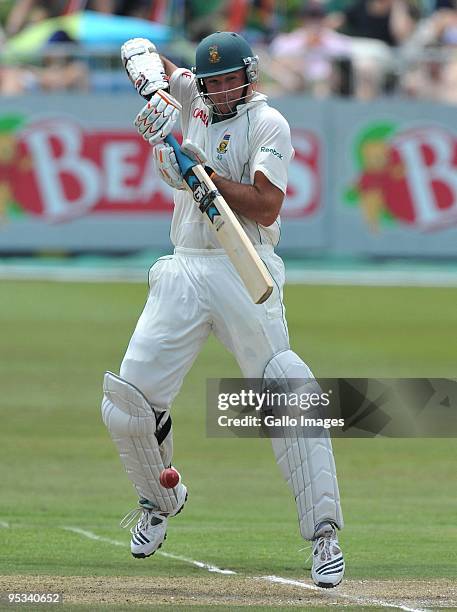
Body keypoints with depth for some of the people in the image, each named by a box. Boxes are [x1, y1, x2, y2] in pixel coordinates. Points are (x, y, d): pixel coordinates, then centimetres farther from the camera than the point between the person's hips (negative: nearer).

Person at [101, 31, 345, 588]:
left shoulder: (267, 123, -3)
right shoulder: (191, 98, 14)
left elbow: (265, 208, -13)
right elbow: (137, 50, 13)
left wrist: (202, 170, -18)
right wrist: (156, 92, -6)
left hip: (245, 272, -5)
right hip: (184, 272, 5)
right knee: (127, 400, -2)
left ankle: (323, 534, -19)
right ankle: (159, 501, 26)